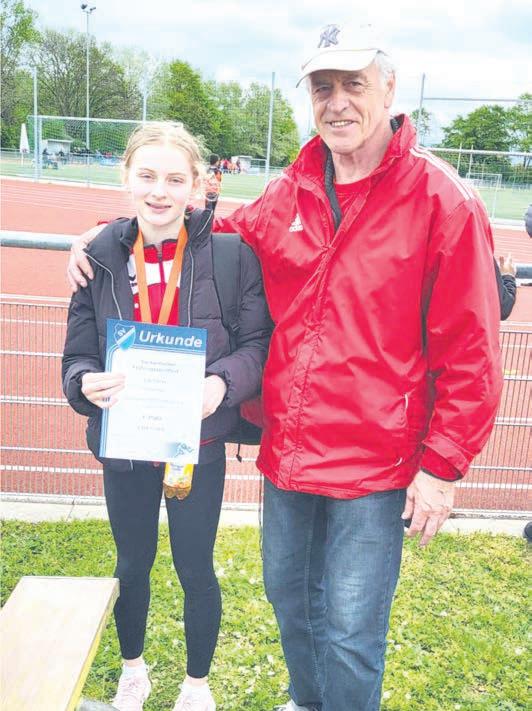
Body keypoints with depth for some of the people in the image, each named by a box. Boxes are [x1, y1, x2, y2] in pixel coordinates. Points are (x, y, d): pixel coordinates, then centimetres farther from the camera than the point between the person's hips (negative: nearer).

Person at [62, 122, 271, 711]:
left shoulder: (227, 252, -12)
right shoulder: (102, 255, -4)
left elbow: (257, 341, -10)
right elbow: (77, 357, -2)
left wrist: (223, 381, -29)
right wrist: (87, 383, -25)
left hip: (198, 443, -2)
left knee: (195, 570, 13)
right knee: (133, 564, 22)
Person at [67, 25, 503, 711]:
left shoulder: (442, 200, -11)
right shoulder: (288, 195, 4)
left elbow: (469, 351, -10)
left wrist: (442, 466, -11)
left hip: (375, 464, -5)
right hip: (287, 451, 6)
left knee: (349, 633, 6)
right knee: (288, 597, 23)